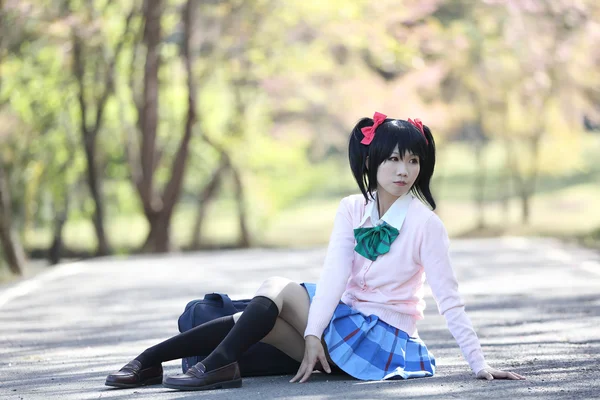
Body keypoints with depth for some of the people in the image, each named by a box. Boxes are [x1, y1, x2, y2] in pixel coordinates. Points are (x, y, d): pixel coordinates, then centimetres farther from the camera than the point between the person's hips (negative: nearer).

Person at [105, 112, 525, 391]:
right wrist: (313, 333, -25)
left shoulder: (425, 224, -11)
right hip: (346, 321, 5)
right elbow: (334, 275, -11)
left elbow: (450, 301, -12)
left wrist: (480, 364, -18)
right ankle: (150, 360, -10)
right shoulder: (352, 210, 2)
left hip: (384, 339, -5)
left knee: (277, 289, -17)